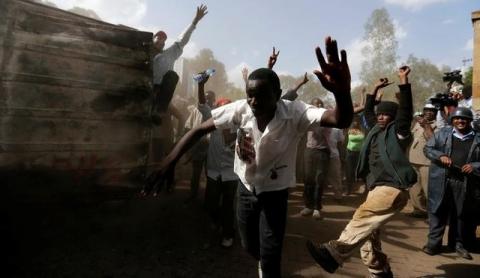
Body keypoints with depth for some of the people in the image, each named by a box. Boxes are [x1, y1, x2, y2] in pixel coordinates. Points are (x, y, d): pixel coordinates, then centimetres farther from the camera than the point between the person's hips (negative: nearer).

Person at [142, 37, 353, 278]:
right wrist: (169, 163, -26)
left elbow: (341, 120, -41)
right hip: (246, 188, 3)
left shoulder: (295, 113, -27)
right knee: (249, 247, 22)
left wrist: (342, 92, -65)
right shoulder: (240, 109, -20)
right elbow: (199, 130, -16)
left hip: (274, 193, -3)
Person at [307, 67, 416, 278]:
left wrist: (404, 82, -18)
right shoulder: (376, 130, 19)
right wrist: (376, 89, 26)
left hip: (393, 188, -9)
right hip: (376, 187, 9)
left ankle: (334, 253, -45)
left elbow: (405, 109, -13)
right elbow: (368, 111, 30)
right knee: (369, 233, 8)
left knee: (364, 215, -31)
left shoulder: (397, 132, 1)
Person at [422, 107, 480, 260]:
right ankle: (434, 242, 14)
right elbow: (427, 148, 4)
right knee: (437, 210, 4)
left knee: (461, 213, 12)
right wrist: (440, 156, -12)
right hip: (441, 180, -1)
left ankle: (459, 244, 28)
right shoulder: (443, 133, 4)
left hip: (464, 182, 1)